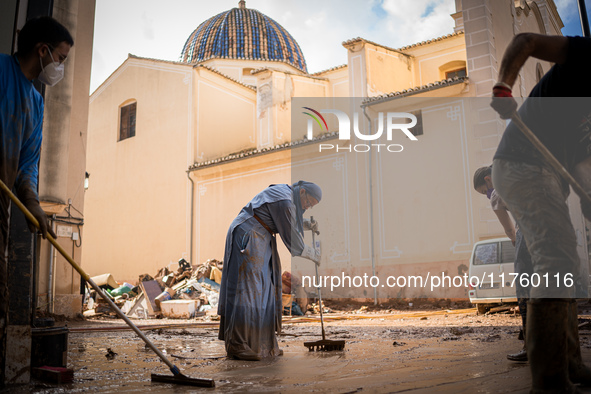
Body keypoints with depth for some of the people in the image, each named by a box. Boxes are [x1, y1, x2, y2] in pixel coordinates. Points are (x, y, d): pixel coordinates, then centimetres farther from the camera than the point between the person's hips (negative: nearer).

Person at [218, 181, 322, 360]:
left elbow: (287, 223, 28)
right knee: (247, 291, -11)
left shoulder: (284, 193, 11)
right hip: (247, 239, -11)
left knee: (263, 291, 9)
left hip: (259, 241, 11)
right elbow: (291, 238, -15)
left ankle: (263, 345, 13)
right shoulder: (284, 202, -19)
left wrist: (307, 224, 11)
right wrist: (312, 254, -1)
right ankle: (237, 347, -7)